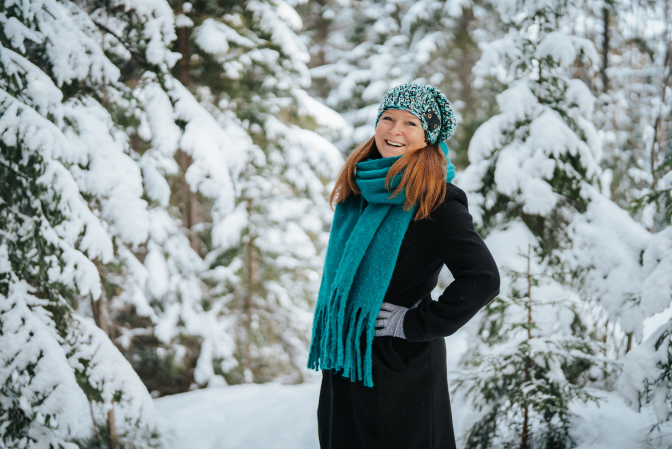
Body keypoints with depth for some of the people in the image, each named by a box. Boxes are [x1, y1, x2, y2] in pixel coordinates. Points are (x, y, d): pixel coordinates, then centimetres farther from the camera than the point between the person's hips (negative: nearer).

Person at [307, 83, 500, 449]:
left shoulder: (436, 201, -15)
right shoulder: (358, 189, 7)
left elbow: (484, 280, -22)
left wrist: (415, 324, -17)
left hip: (400, 368, -7)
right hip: (344, 360, 7)